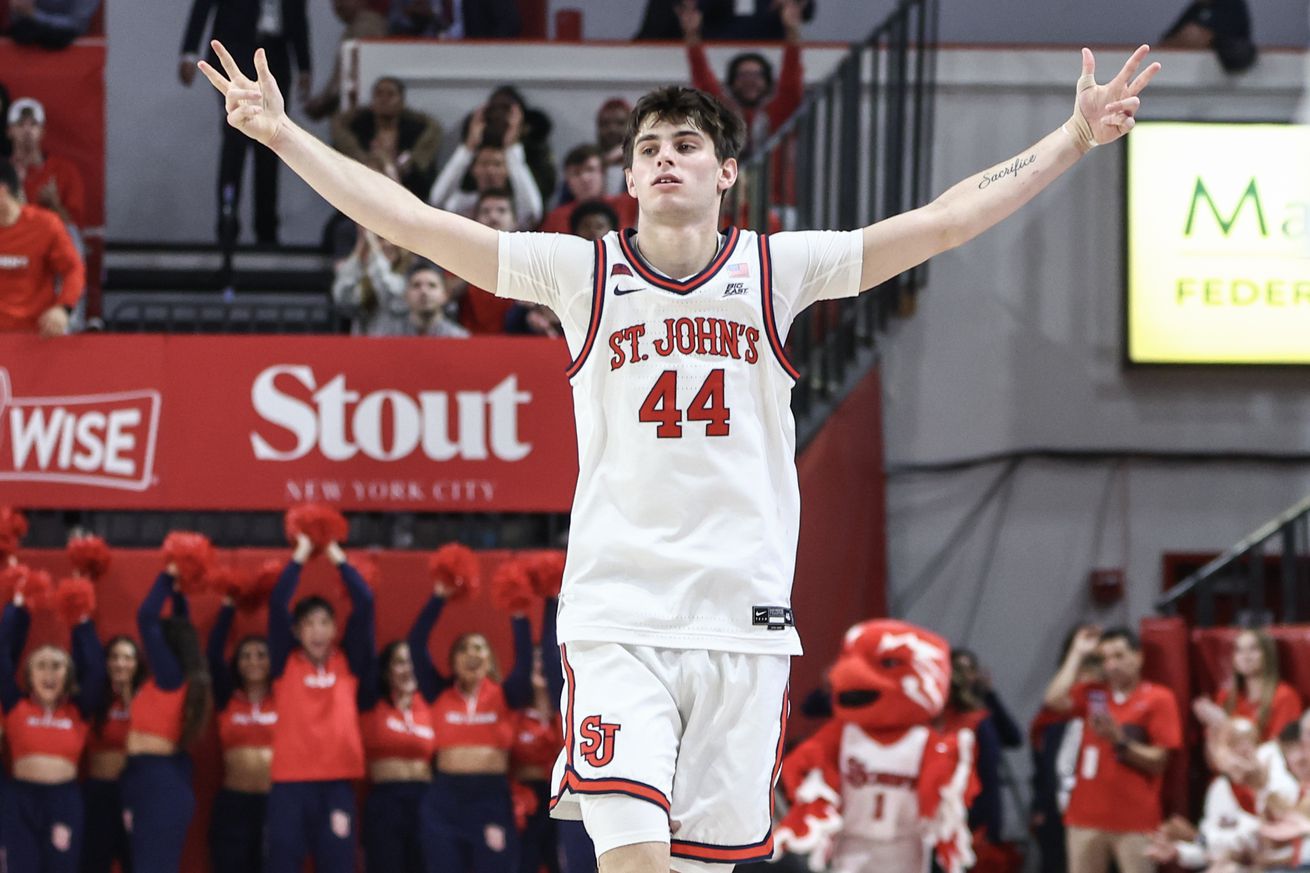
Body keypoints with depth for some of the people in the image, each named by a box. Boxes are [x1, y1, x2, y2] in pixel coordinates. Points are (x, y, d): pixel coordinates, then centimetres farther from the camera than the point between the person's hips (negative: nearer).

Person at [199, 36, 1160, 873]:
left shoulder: (778, 270, 6)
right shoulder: (584, 271, 4)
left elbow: (944, 221, 4)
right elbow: (414, 223, 2)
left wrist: (1075, 137, 0)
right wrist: (283, 133, -3)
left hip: (746, 620, 1)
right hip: (616, 613, -1)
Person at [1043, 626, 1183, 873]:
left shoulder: (1158, 699, -1)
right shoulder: (1092, 694, 12)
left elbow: (1158, 760, -4)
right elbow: (1055, 699, -7)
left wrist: (1120, 741, -18)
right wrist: (1078, 654, 1)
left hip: (1134, 821, -4)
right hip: (1088, 815, 4)